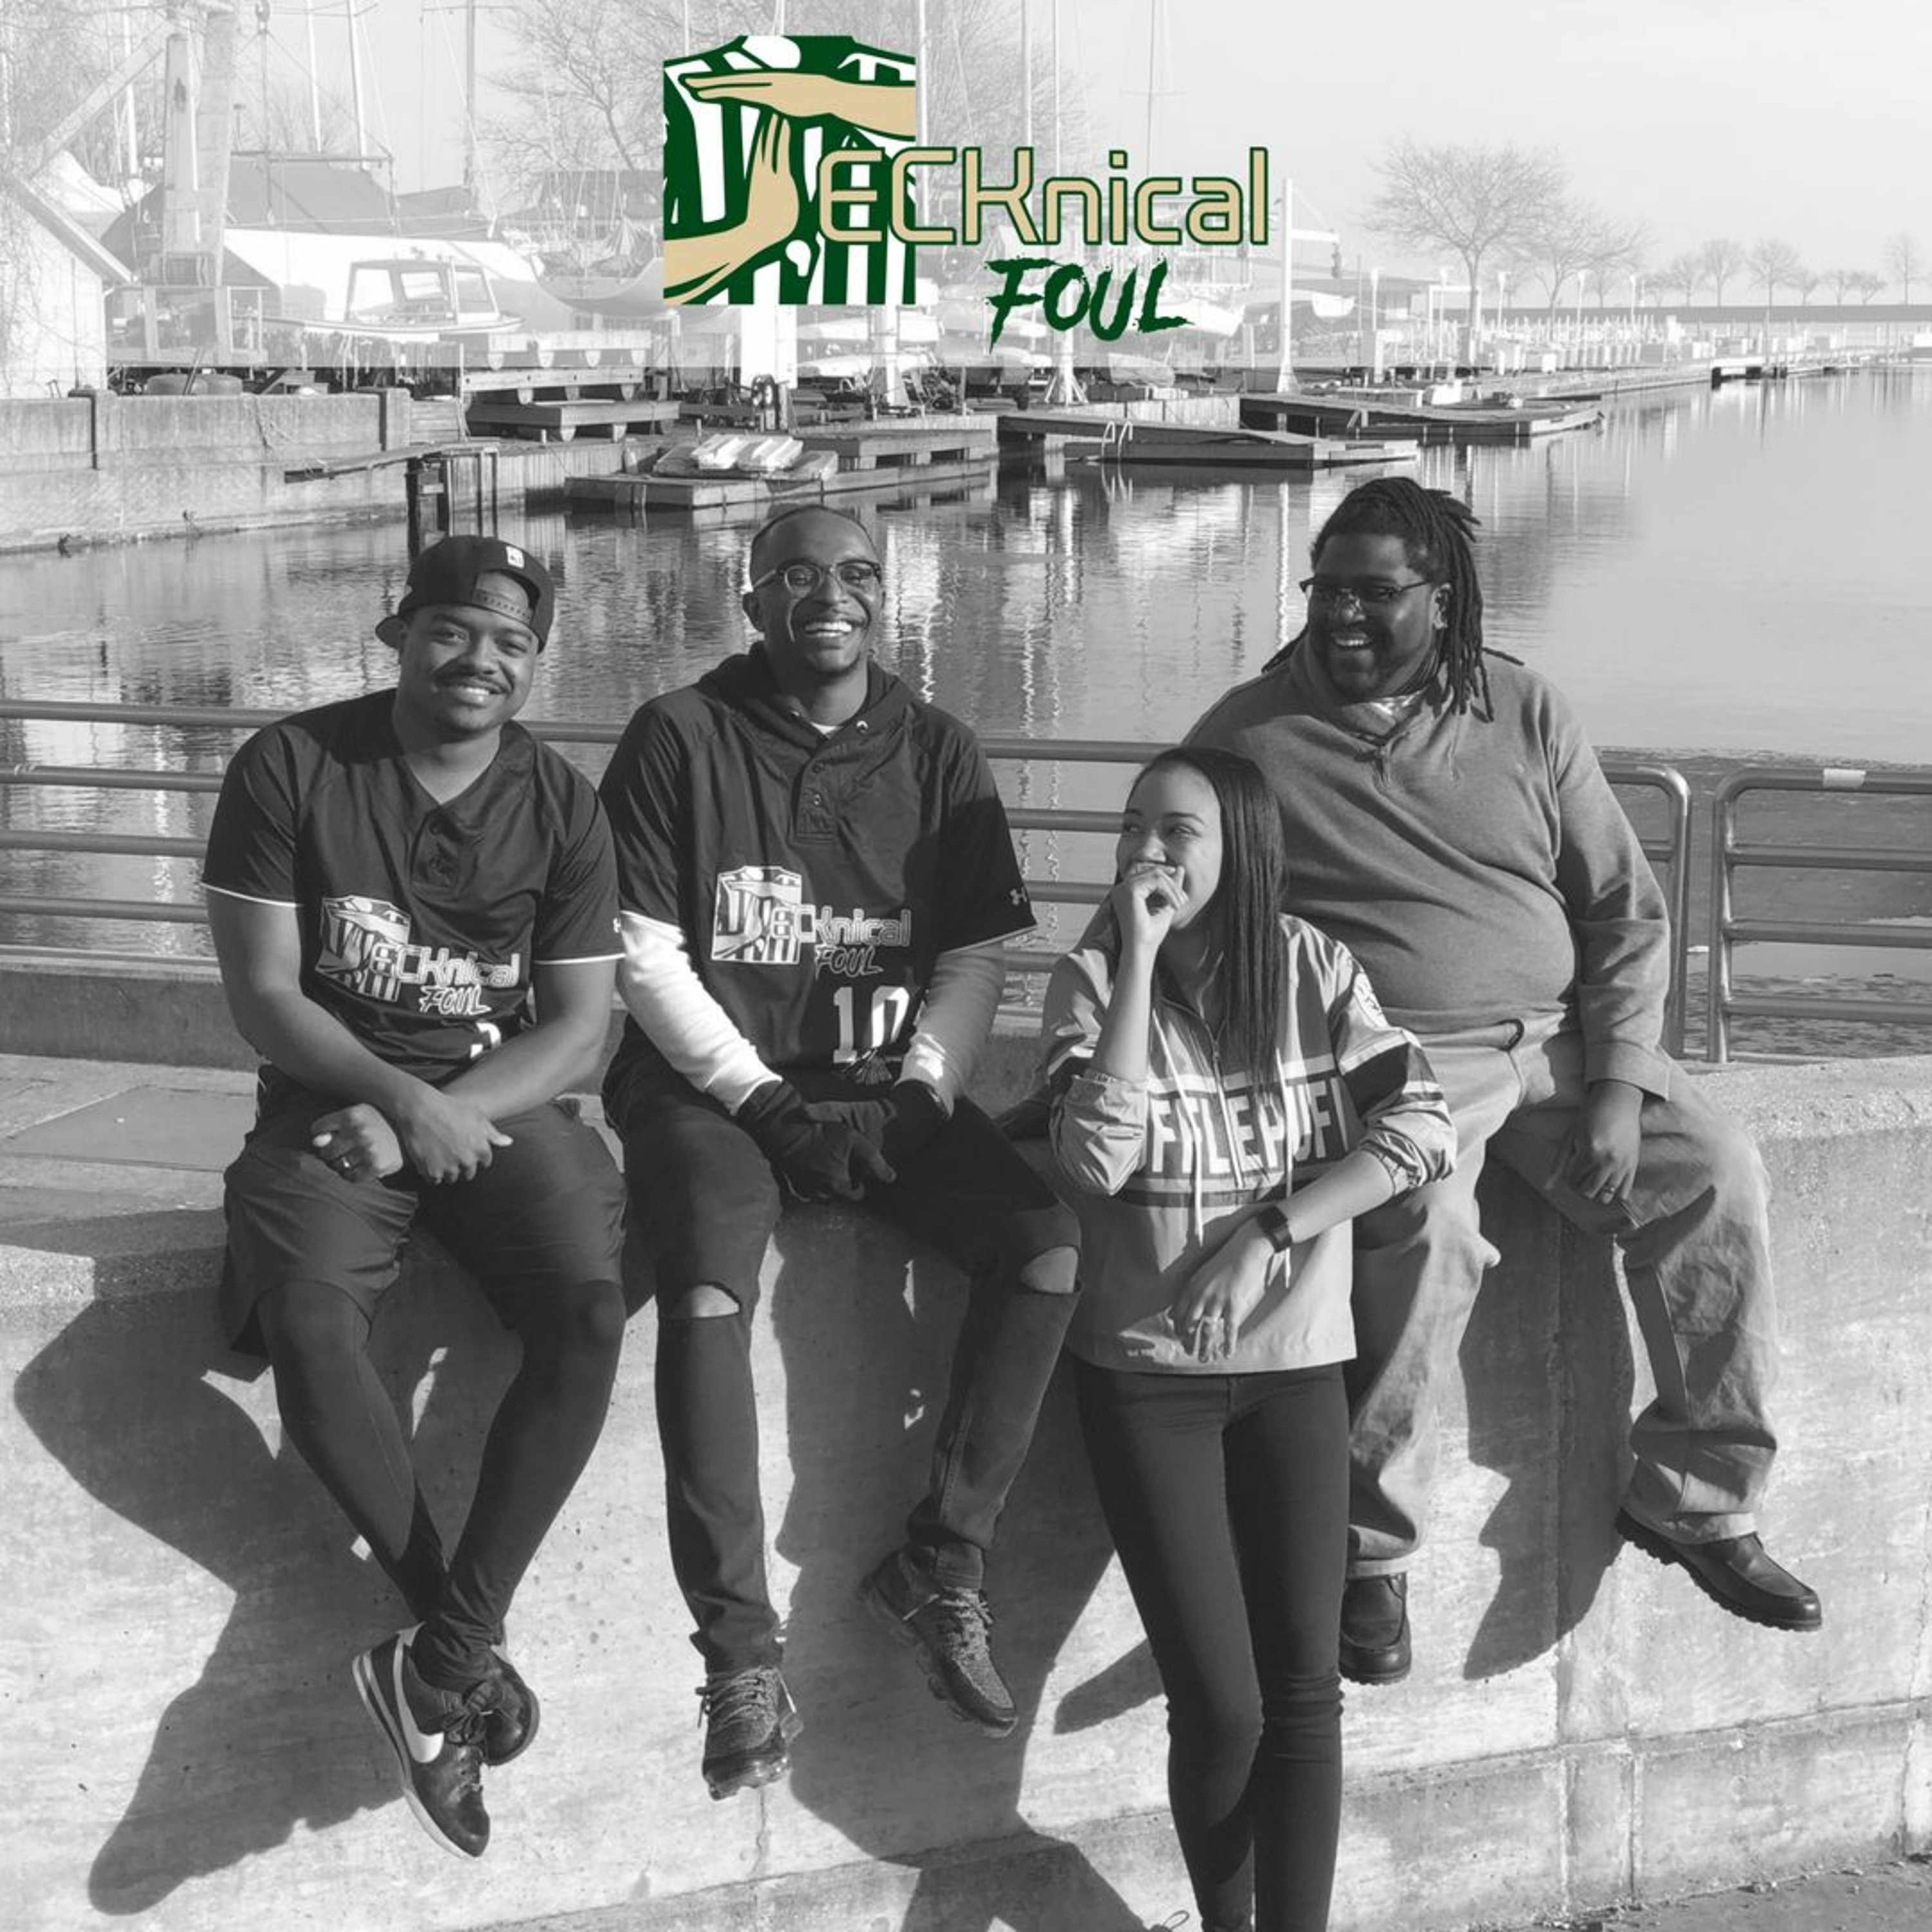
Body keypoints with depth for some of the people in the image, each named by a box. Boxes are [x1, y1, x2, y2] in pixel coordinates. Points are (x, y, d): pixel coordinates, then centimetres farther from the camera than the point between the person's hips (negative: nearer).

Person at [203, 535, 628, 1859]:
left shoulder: (561, 807, 3)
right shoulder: (290, 769, -3)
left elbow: (581, 1028, 1)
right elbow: (264, 993, -5)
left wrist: (444, 1114, -15)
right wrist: (401, 1100, -20)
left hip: (503, 1100, 2)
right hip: (338, 1099, -1)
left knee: (590, 1307, -28)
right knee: (307, 1318, -32)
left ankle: (441, 1657, -25)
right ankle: (469, 1643, -20)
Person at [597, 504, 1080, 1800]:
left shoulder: (936, 755, 10)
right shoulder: (682, 740, 0)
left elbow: (974, 957, 9)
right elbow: (643, 956, -3)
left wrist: (920, 1091, -7)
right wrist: (755, 1091, -11)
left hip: (889, 1086, 3)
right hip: (711, 1081, -3)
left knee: (1051, 1247, -20)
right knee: (707, 1291, -31)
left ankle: (942, 1565, -10)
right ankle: (740, 1647, -25)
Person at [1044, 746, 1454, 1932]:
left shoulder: (1309, 967, -1)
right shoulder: (1093, 978, -4)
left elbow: (1424, 1131, -9)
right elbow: (1100, 1159, -20)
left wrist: (1268, 1230, -17)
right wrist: (1141, 960, -19)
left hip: (1298, 1366, 2)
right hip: (1149, 1374, -1)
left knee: (1304, 1694, -1)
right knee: (1220, 1707, -4)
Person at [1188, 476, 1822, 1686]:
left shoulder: (1525, 714, 7)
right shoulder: (1250, 734, 0)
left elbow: (1626, 913, 7)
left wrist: (1617, 1090, -6)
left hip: (1554, 1038, 4)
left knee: (1718, 1175, -17)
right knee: (1429, 1231, -33)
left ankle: (1695, 1497, -2)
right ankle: (1367, 1551, -19)